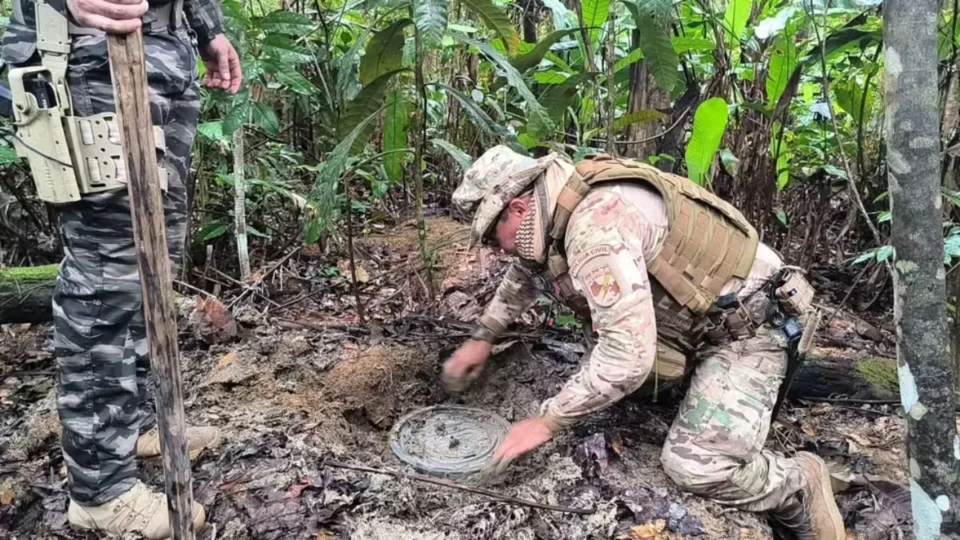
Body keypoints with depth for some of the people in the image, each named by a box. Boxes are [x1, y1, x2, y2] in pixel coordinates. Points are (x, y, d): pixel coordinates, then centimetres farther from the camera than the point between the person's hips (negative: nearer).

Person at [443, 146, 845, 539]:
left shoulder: (596, 225, -31)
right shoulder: (556, 211, 0)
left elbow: (629, 356, -36)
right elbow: (525, 274, 23)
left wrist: (546, 421, -25)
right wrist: (482, 337, 17)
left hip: (745, 322, -10)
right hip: (696, 313, 10)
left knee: (694, 464, -20)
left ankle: (801, 488, 6)